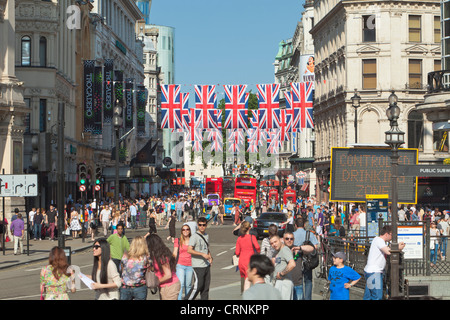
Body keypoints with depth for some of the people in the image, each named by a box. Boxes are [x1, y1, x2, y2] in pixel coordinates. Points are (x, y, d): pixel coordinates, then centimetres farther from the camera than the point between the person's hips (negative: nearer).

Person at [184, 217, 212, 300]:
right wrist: (202, 254, -24)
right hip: (198, 266, -7)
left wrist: (210, 257, 10)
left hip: (207, 265, 7)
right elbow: (189, 250, -19)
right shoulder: (194, 236, -9)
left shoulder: (207, 236, 15)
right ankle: (187, 299, 2)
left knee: (206, 286, 7)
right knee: (198, 285, -9)